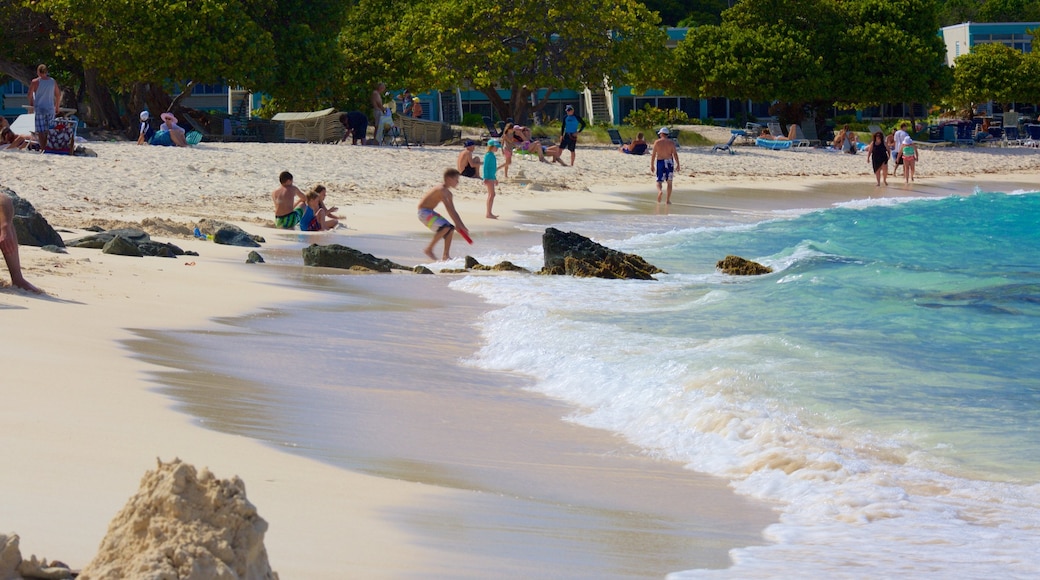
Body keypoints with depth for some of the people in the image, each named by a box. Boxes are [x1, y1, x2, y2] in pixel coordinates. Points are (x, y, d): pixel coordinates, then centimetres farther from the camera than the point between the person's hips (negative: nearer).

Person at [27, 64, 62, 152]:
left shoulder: (35, 82, -5)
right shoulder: (53, 81, 6)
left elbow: (30, 95, -6)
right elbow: (58, 95, 11)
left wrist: (31, 105, 11)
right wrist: (57, 107, 22)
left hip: (39, 108, -3)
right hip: (50, 108, 3)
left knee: (41, 131, -2)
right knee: (50, 130, 11)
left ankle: (43, 148, -7)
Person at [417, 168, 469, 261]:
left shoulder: (448, 193, 12)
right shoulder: (441, 190, -19)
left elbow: (453, 211, 17)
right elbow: (448, 208, -25)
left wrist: (462, 225, 12)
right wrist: (458, 224, -25)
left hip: (430, 212, 10)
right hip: (424, 212, -10)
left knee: (451, 229, 7)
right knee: (445, 228, -24)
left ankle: (445, 255, 9)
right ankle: (429, 249, -13)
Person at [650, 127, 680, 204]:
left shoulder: (657, 142, -2)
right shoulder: (671, 142, -1)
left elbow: (653, 155, -3)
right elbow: (675, 154, -6)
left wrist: (652, 165, 3)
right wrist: (677, 165, -2)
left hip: (660, 162, -1)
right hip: (669, 162, 1)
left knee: (659, 181, 5)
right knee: (669, 182, 11)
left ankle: (659, 191, -27)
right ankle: (668, 199, 11)